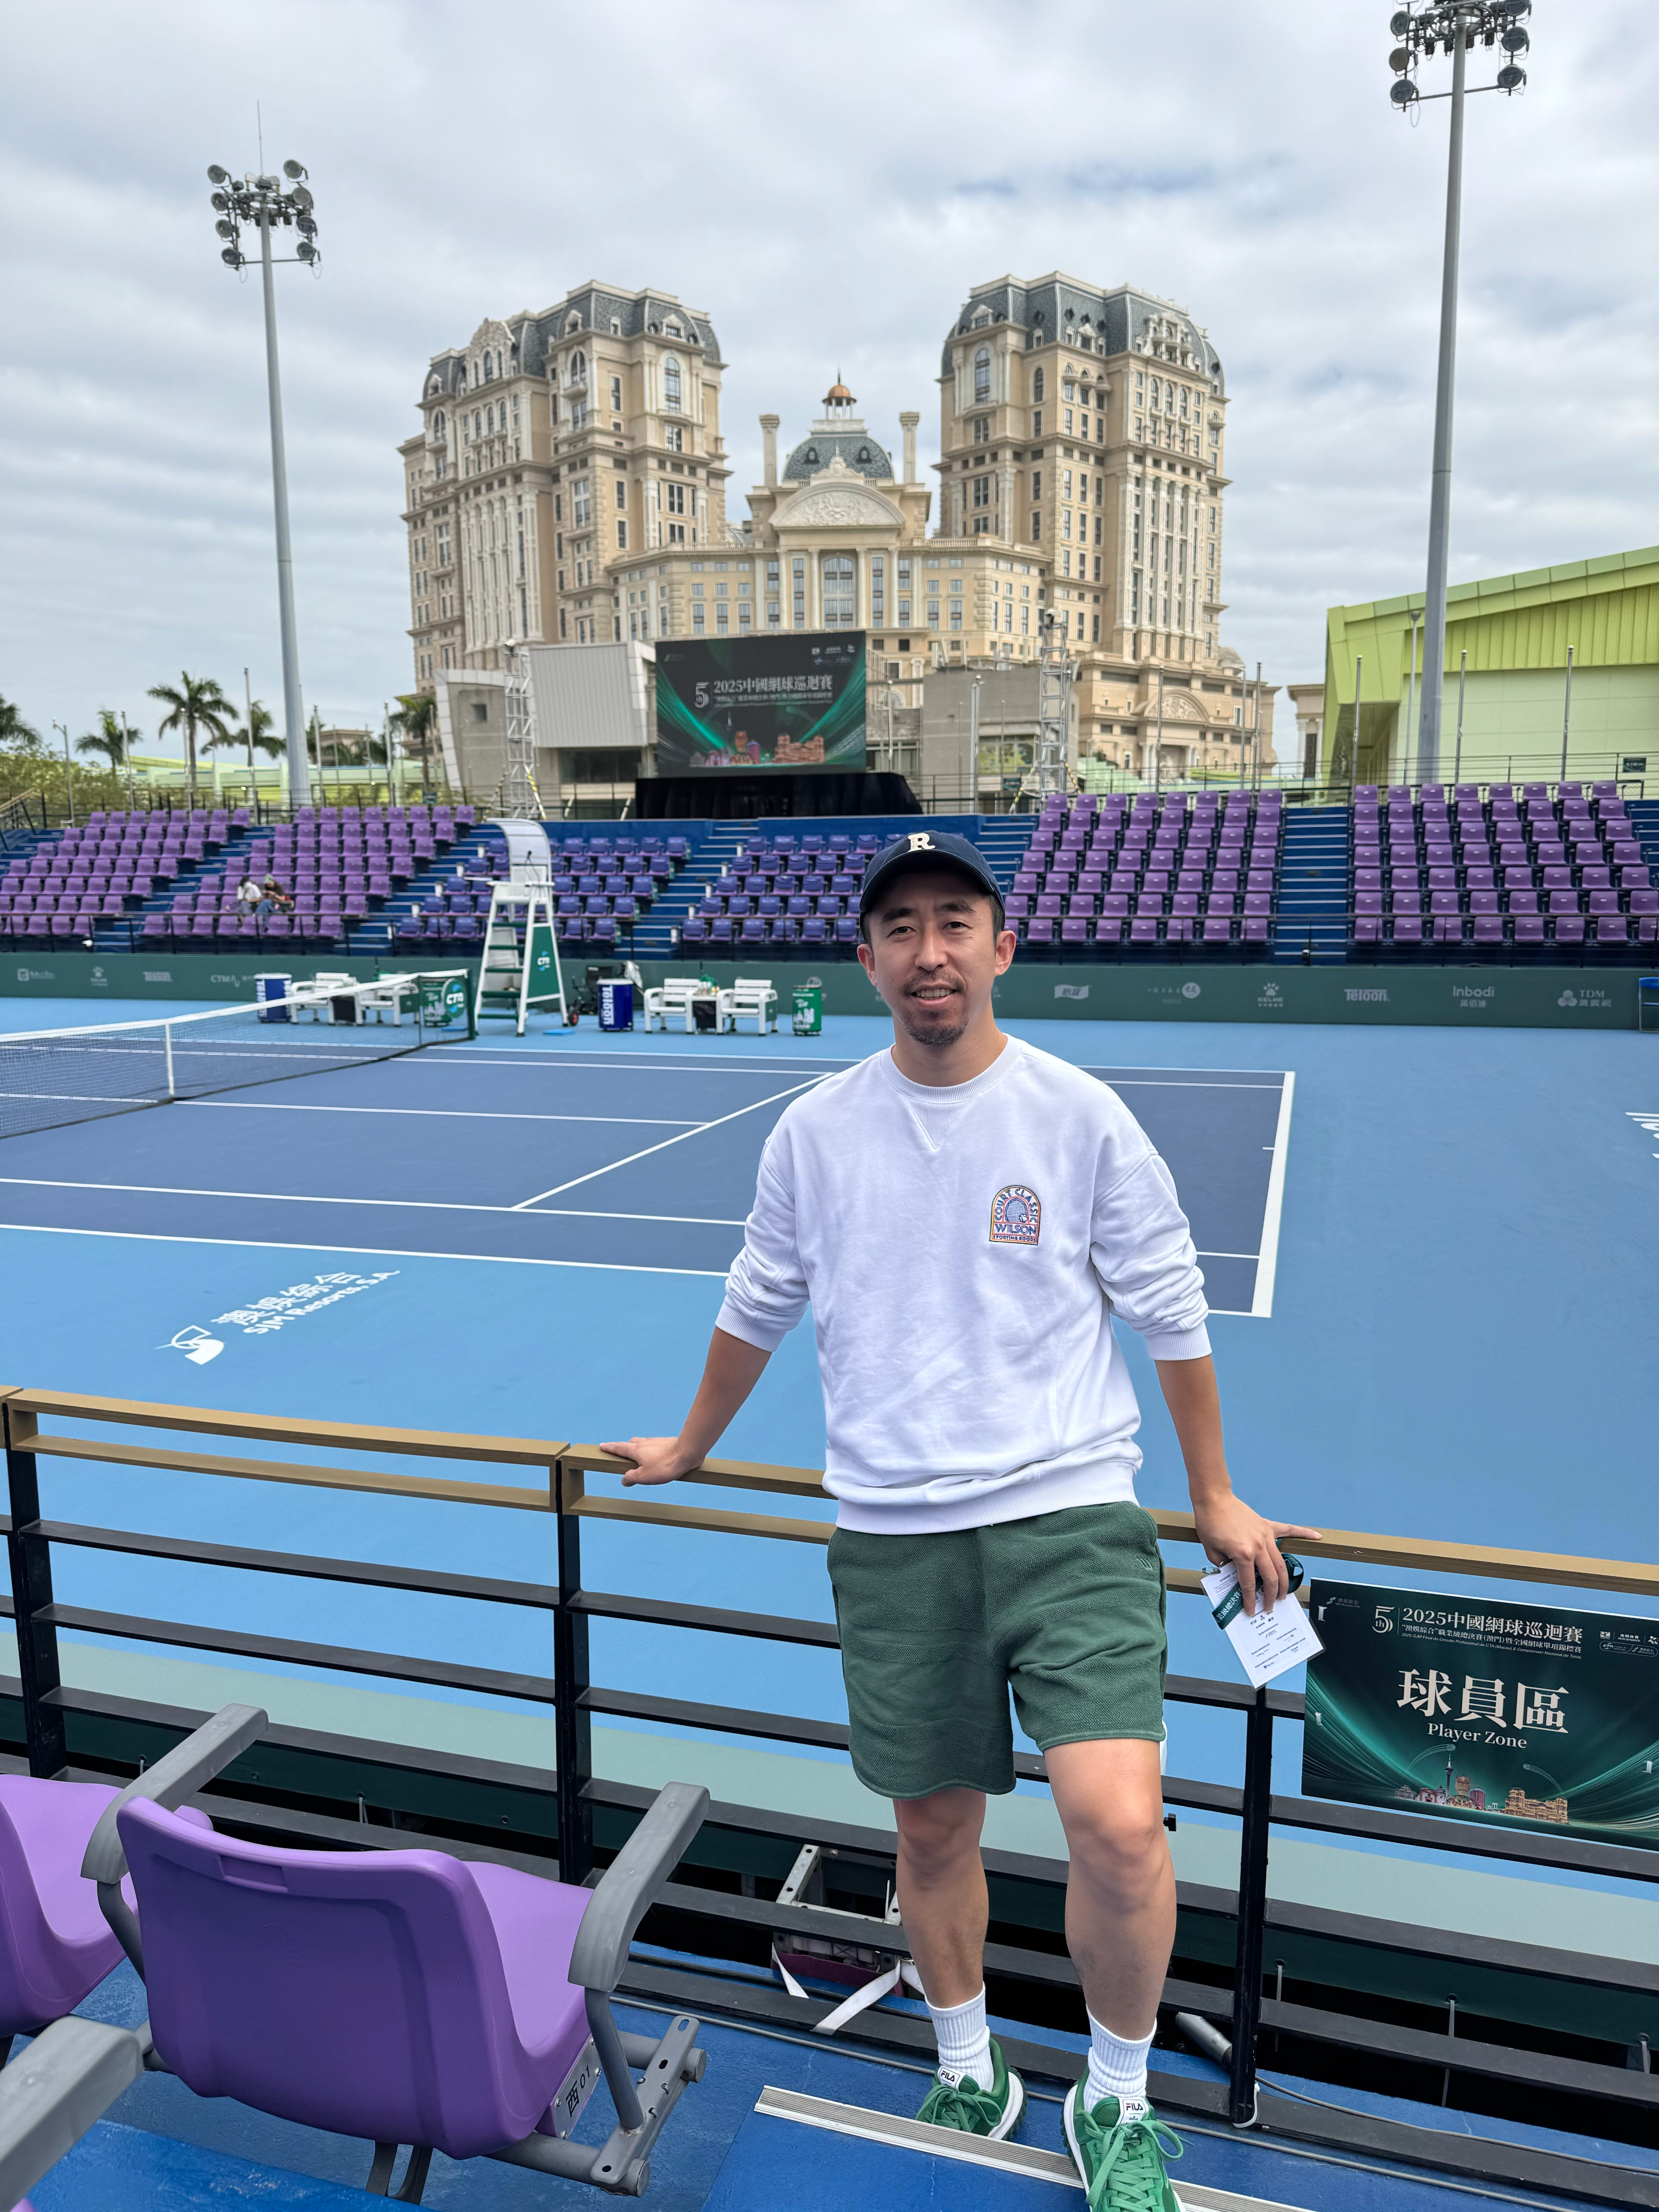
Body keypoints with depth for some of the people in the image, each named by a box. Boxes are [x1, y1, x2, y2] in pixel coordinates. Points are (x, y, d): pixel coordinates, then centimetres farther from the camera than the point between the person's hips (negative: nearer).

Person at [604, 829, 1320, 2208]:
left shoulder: (1081, 1115, -3)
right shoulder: (815, 1132, 3)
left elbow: (1171, 1315, 6)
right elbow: (759, 1309, 17)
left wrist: (1216, 1498, 11)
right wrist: (688, 1451, 27)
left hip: (1070, 1517, -2)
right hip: (891, 1538, 3)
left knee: (1117, 1826, -15)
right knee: (933, 1827, 14)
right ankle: (969, 2074, 42)